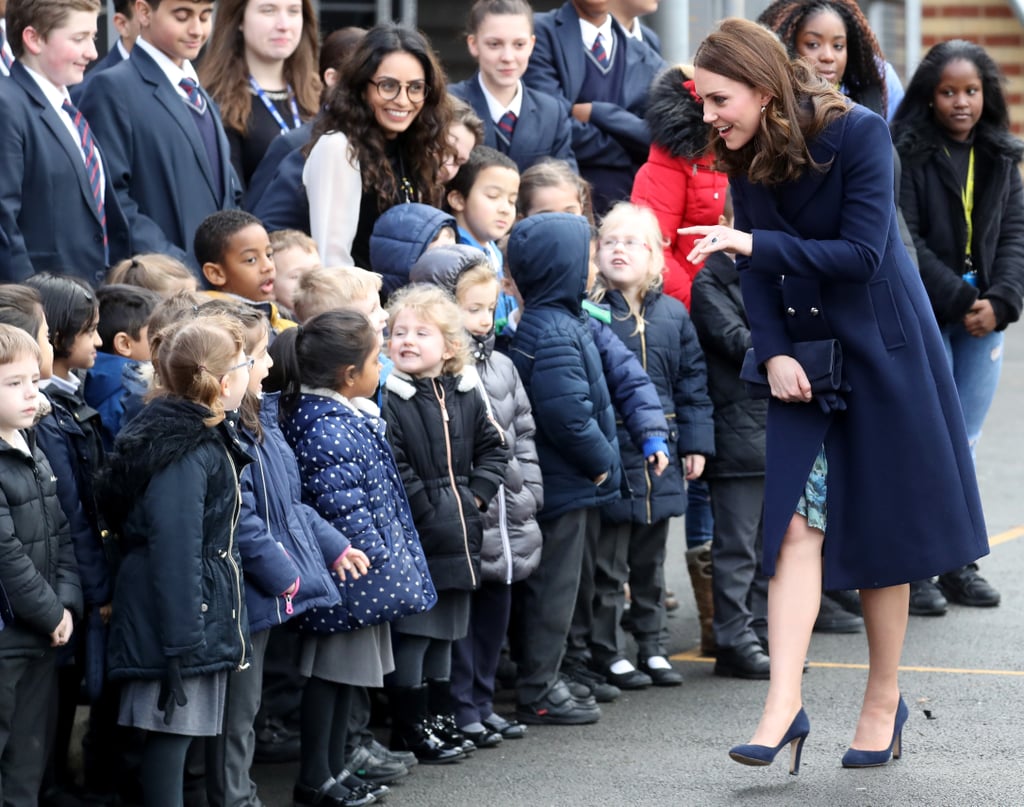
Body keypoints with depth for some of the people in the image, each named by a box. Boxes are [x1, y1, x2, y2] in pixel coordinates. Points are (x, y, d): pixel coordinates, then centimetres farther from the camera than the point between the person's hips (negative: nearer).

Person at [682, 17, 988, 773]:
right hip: (804, 360, 4)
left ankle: (884, 702, 17)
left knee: (881, 531, 3)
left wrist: (755, 244, -29)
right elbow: (757, 269, 3)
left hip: (882, 354, -4)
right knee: (797, 525, -8)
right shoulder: (745, 158, 1)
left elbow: (861, 254, -22)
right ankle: (784, 705, -15)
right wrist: (774, 353, -10)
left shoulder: (858, 134, -17)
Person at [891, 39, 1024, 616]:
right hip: (923, 315, -5)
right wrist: (959, 300, -15)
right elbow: (905, 241, -12)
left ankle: (957, 563, 14)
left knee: (965, 443, 8)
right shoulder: (906, 154, -7)